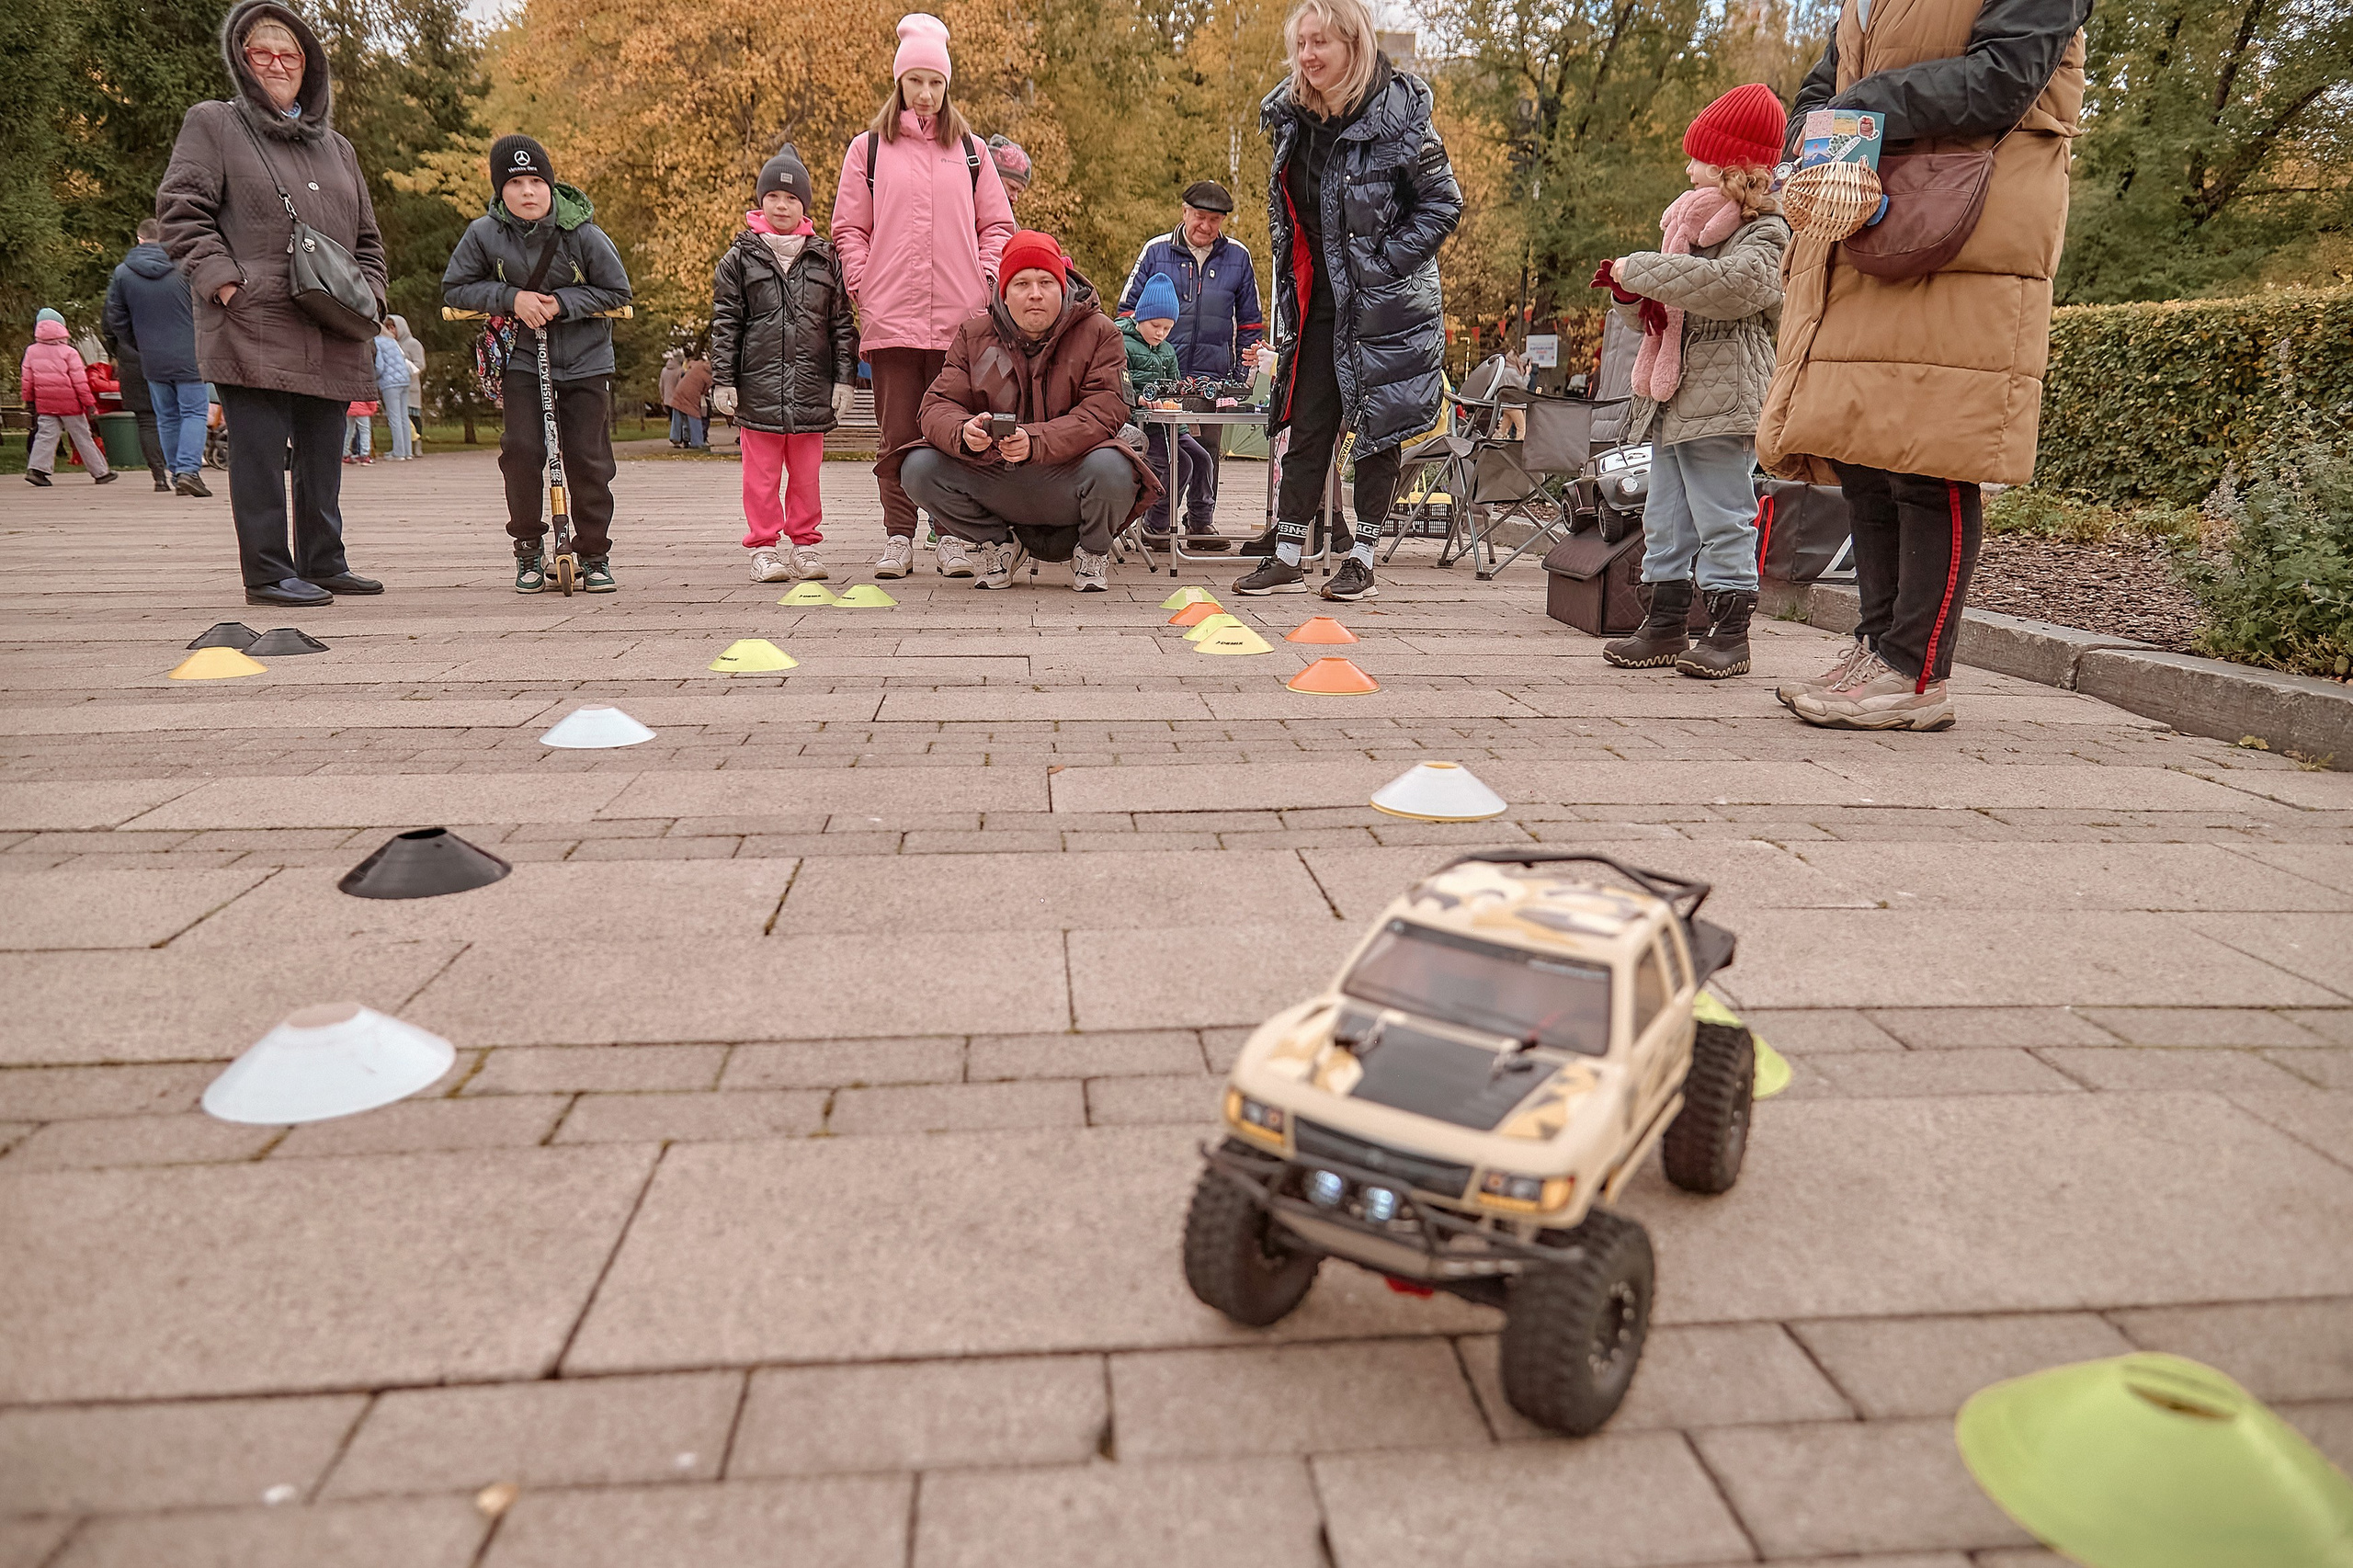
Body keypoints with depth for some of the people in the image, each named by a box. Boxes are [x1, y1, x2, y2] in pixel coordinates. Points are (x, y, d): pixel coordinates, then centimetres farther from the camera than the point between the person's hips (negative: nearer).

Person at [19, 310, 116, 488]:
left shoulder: (31, 351, 6)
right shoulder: (69, 352, -8)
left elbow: (26, 379, 9)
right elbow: (80, 381, -10)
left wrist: (29, 400, 20)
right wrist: (89, 403, -5)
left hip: (44, 404, 4)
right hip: (69, 403, -4)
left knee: (45, 435, 3)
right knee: (83, 438, 3)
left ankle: (35, 468, -12)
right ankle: (100, 472, 9)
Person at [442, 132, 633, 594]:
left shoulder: (582, 234, -12)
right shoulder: (484, 234, -7)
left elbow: (617, 291, -4)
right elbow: (455, 288, 0)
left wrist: (561, 304, -16)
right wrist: (511, 298, -15)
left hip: (584, 358, -1)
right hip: (521, 358, 1)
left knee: (587, 456, -1)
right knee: (520, 449, -11)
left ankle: (594, 553, 13)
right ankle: (528, 546, 8)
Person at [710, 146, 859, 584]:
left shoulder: (825, 259, 9)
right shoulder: (740, 259, 5)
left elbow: (842, 323, 10)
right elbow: (725, 324, 4)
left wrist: (844, 377, 3)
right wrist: (722, 380, -2)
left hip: (811, 388, 2)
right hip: (758, 387, -1)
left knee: (807, 473, 8)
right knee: (762, 473, 2)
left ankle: (804, 543, 20)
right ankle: (765, 547, 10)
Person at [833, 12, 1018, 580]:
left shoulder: (971, 150, 16)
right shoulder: (868, 148, 12)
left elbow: (997, 224, 17)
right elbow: (849, 228, 10)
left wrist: (986, 280, 2)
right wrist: (863, 290, -1)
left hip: (961, 318, 1)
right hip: (890, 317, -1)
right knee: (899, 432, -1)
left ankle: (953, 538, 7)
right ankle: (898, 538, 6)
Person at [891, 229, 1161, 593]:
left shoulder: (1099, 333, -2)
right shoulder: (974, 335, 6)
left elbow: (1102, 413, -15)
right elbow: (938, 405, -1)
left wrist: (1035, 441, -32)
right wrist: (963, 433, -28)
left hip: (1066, 482, -3)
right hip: (995, 481, 3)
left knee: (1111, 468, -36)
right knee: (919, 468, -18)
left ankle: (1092, 549, 1)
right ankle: (1000, 543, 8)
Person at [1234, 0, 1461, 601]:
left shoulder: (1397, 113, -12)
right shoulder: (1293, 116, 6)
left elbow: (1444, 203, -11)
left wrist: (1384, 265, -16)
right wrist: (1291, 266, 10)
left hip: (1383, 303, -5)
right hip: (1317, 298, 6)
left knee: (1377, 427, 2)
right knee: (1308, 427, 5)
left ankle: (1362, 561, 10)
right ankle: (1287, 559, 10)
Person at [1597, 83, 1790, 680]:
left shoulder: (1765, 237, -9)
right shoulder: (1694, 224, 18)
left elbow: (1725, 284, -31)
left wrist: (1636, 269, -22)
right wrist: (1635, 294, 2)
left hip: (1723, 402, -9)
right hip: (1672, 401, 9)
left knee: (1722, 520, -4)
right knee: (1664, 518, 12)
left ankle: (1729, 634, 3)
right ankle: (1663, 626, 20)